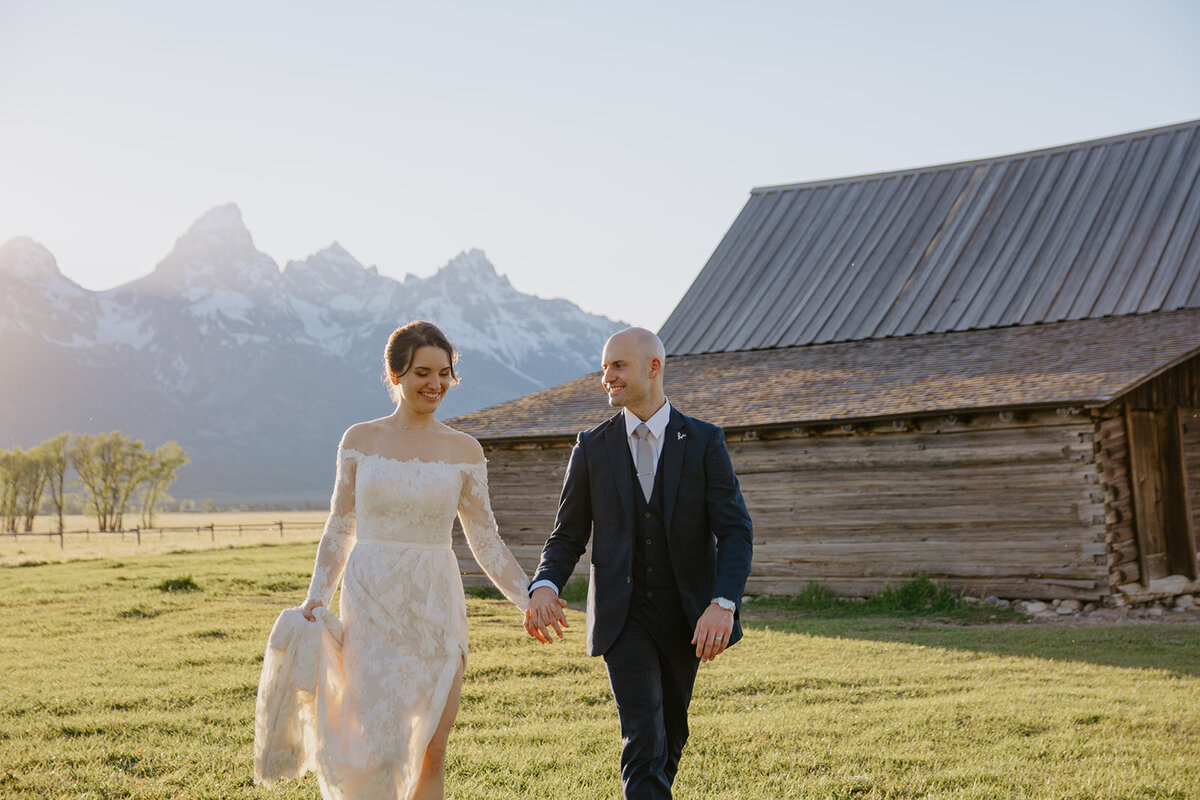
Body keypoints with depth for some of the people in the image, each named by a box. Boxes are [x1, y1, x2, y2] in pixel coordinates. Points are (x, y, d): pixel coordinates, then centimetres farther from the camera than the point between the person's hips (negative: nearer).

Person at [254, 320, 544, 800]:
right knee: (378, 746, -6)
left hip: (435, 606, 1)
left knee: (431, 751, 3)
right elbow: (339, 531, 7)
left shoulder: (464, 451, 4)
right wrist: (316, 597, -5)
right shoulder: (360, 440, 3)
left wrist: (532, 601, -1)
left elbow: (486, 542, 7)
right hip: (370, 603, -1)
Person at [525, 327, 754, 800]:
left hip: (685, 615, 1)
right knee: (643, 741, -13)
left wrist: (723, 603, -25)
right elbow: (568, 535, 4)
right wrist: (545, 587, -18)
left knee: (671, 739, 15)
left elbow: (736, 531, -8)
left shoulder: (704, 442, -2)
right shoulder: (592, 447, 2)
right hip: (623, 618, -1)